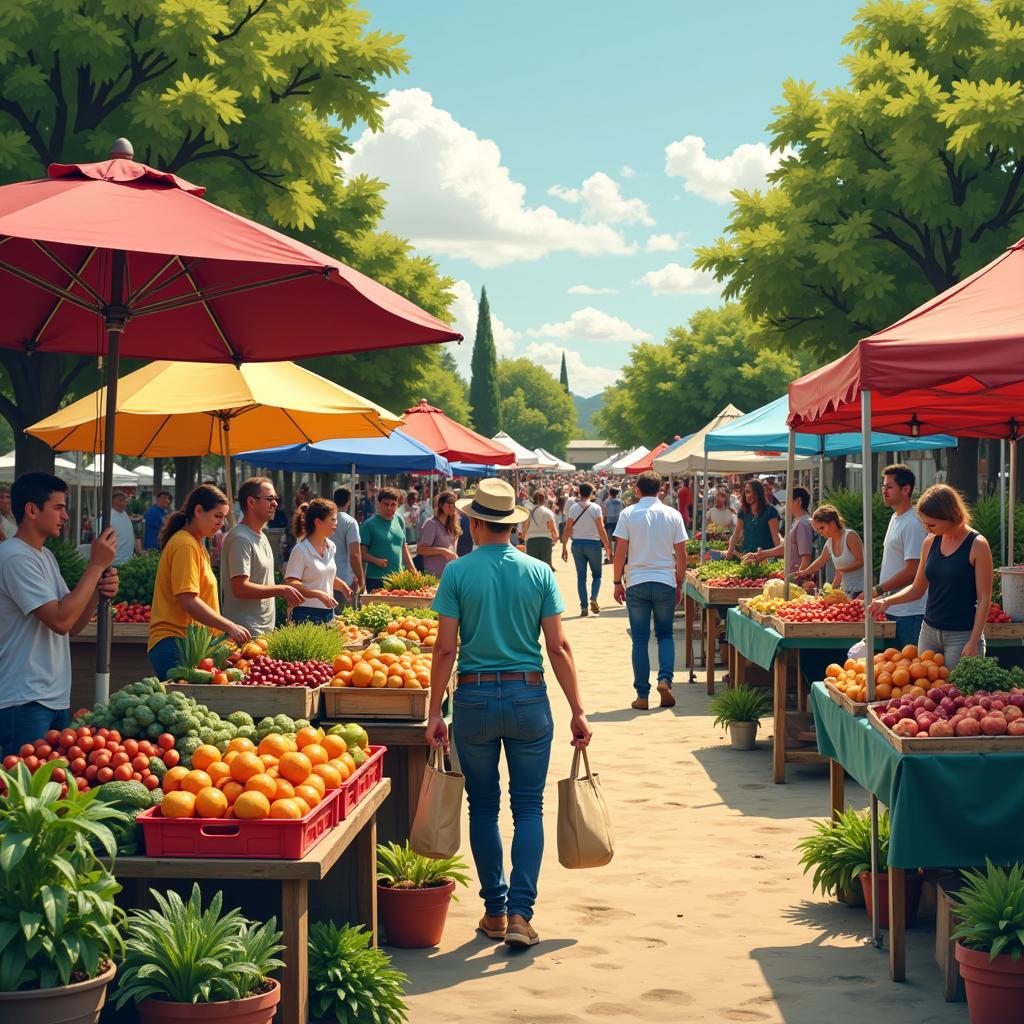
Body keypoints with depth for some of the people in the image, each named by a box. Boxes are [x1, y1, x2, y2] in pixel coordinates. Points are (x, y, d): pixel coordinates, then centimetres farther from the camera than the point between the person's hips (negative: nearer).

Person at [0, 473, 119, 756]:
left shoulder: (45, 555, 15)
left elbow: (71, 626, 15)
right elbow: (61, 621, -22)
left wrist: (99, 590, -2)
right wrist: (96, 565, -16)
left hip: (56, 700, 9)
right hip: (24, 702, -9)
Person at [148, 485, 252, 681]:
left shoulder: (196, 544, 20)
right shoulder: (185, 545, -11)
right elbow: (189, 602, -19)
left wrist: (227, 631, 13)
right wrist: (230, 627, -18)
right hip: (175, 644, -10)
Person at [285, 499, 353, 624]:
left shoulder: (330, 547, 11)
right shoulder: (301, 550, -12)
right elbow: (291, 583, -18)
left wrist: (342, 586, 8)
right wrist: (319, 594, -27)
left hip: (328, 613, 7)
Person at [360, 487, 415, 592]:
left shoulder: (399, 521, 13)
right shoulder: (369, 524, -4)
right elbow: (362, 553, -6)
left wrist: (413, 571, 13)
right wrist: (376, 561, -23)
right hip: (376, 580, -5)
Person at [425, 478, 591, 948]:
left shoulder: (457, 573, -4)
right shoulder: (539, 572, 0)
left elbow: (445, 649, -7)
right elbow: (558, 647, -2)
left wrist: (434, 712, -1)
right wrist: (577, 710, 2)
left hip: (475, 697, 0)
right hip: (529, 697, 1)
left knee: (484, 806, 12)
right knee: (529, 807, 7)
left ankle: (495, 911, 18)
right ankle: (520, 913, -3)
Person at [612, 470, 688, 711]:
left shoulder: (628, 514, -3)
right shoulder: (673, 515, 1)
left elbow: (620, 551, -4)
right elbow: (681, 555, 3)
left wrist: (617, 582, 5)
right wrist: (678, 583, 14)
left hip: (637, 583, -1)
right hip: (665, 582, 1)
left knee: (640, 639, 5)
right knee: (665, 635, 15)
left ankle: (642, 695, 5)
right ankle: (665, 679, -6)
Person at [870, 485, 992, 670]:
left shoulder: (977, 545, -10)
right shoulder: (930, 542, 7)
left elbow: (984, 599, -10)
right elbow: (917, 589, 15)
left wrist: (973, 642, -14)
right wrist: (887, 601, -1)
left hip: (962, 635, -5)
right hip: (929, 632, 6)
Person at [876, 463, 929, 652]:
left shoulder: (913, 524, -16)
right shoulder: (895, 518, 15)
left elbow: (912, 572, -20)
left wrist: (879, 589, -14)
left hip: (909, 614, -10)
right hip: (893, 609, 10)